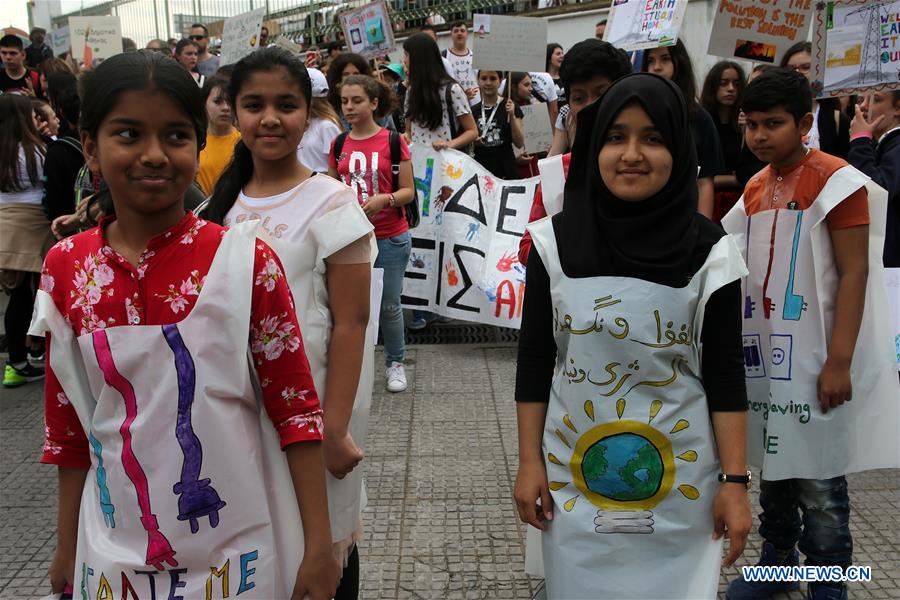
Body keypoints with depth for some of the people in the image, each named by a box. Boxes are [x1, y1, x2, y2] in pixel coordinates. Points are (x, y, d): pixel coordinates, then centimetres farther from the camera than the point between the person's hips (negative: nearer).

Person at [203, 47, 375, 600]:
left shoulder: (330, 204, -12)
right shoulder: (226, 203, 6)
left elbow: (350, 324, -14)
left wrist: (335, 428, -17)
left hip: (311, 403, -5)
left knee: (323, 537, 8)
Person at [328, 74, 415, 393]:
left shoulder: (393, 141, -4)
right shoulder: (339, 144, 6)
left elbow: (408, 192, -4)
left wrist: (384, 199, -22)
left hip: (389, 238, -2)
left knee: (389, 305, 6)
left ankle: (395, 362, 25)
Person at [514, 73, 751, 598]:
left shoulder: (709, 251, -7)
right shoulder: (555, 241, -5)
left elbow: (725, 375, -3)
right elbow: (535, 360, 0)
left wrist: (735, 481, -5)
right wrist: (529, 462, 0)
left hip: (680, 476, -1)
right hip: (572, 468, 1)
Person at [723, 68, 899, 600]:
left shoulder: (835, 181, -10)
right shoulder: (756, 187, 10)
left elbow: (854, 274, -13)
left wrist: (840, 361, -18)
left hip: (813, 360, -6)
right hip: (765, 354, 7)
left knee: (818, 481, 2)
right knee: (773, 464, 18)